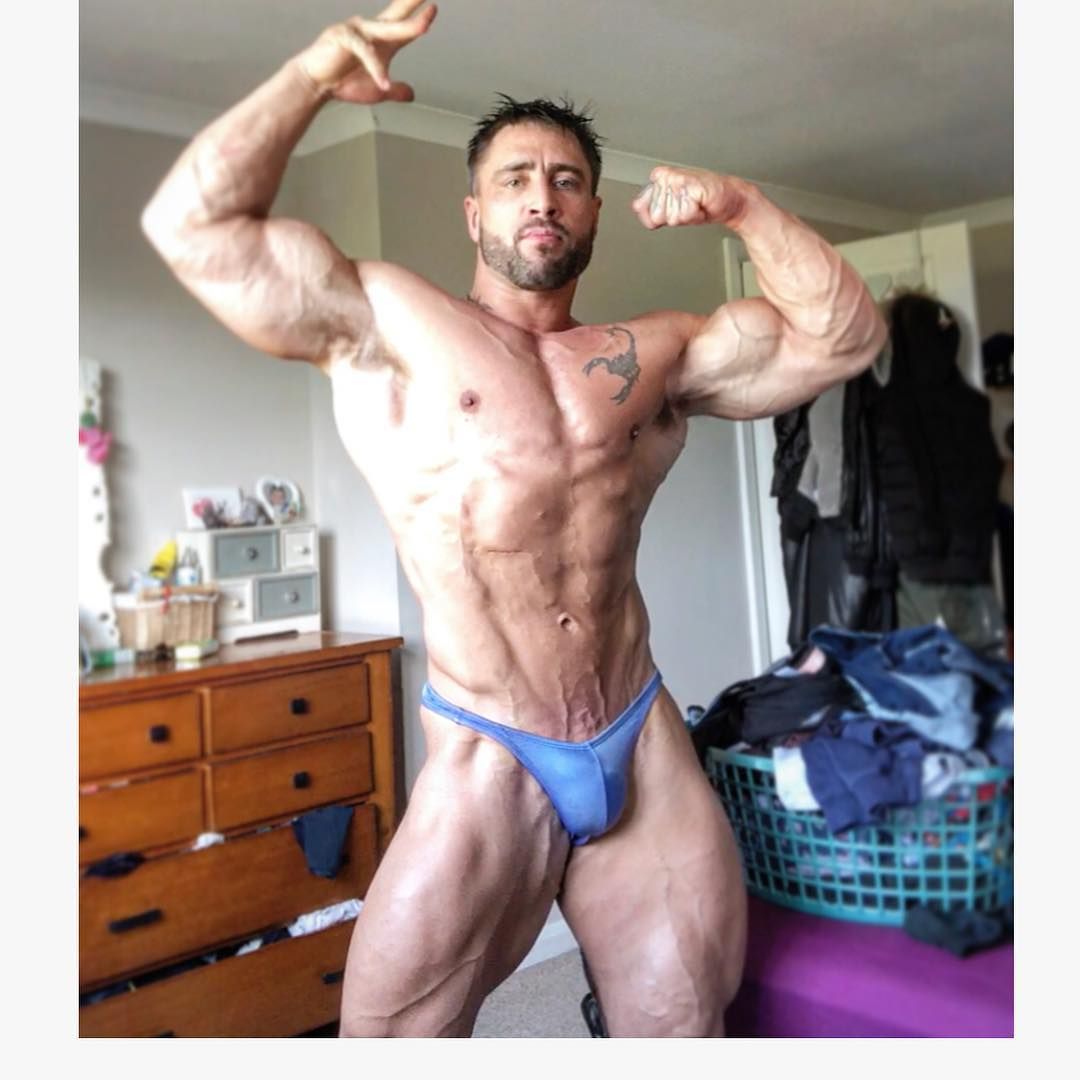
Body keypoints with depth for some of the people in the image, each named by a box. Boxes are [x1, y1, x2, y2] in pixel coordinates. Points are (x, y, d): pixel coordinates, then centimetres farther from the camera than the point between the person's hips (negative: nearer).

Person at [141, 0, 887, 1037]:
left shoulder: (658, 351, 12)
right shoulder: (384, 321, 2)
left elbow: (842, 336, 12)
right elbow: (191, 225, -3)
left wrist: (743, 207, 3)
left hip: (647, 750, 4)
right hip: (486, 766, -3)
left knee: (685, 1028, 15)